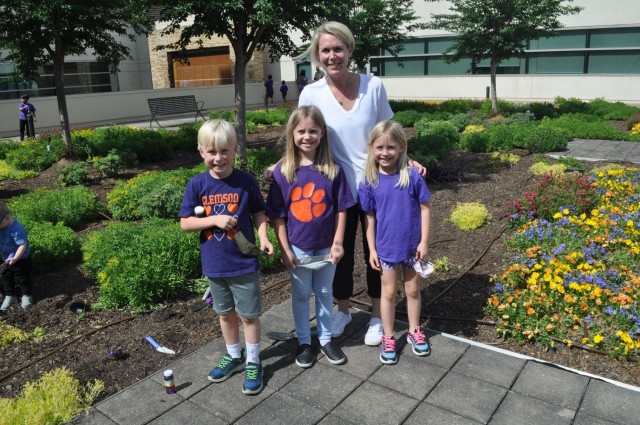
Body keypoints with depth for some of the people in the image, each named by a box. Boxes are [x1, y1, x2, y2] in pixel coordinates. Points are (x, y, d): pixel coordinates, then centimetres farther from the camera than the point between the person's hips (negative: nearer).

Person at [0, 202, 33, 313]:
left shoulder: (17, 229, -34)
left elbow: (23, 245, -35)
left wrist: (15, 258, -45)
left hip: (21, 259, -8)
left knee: (23, 278, 11)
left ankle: (27, 296, 31)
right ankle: (10, 296, 37)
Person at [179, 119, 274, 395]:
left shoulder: (246, 181, -10)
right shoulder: (197, 185, -7)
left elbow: (259, 212, 1)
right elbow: (185, 223, -5)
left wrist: (263, 237, -15)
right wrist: (215, 219, -19)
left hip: (244, 263, -2)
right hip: (214, 264, 3)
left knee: (249, 315, 10)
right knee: (225, 313, 20)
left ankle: (253, 362, 28)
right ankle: (234, 356, 41)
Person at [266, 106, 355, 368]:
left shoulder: (332, 169, -9)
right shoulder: (283, 171, -10)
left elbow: (341, 209, -4)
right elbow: (277, 215, -7)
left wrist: (338, 243, -7)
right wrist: (284, 249, -9)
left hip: (326, 247, 1)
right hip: (297, 248, 0)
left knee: (325, 294, 18)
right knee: (301, 295, 17)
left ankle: (326, 338, 36)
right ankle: (303, 341, 34)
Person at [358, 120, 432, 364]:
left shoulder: (412, 176, -12)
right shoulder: (369, 183, -9)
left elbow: (425, 209, -5)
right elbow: (370, 218, -3)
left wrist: (424, 242, -7)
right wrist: (371, 249, -3)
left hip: (413, 246, 0)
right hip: (387, 248, 0)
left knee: (413, 290, 17)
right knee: (389, 293, 14)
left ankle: (414, 332, 38)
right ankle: (388, 338, 30)